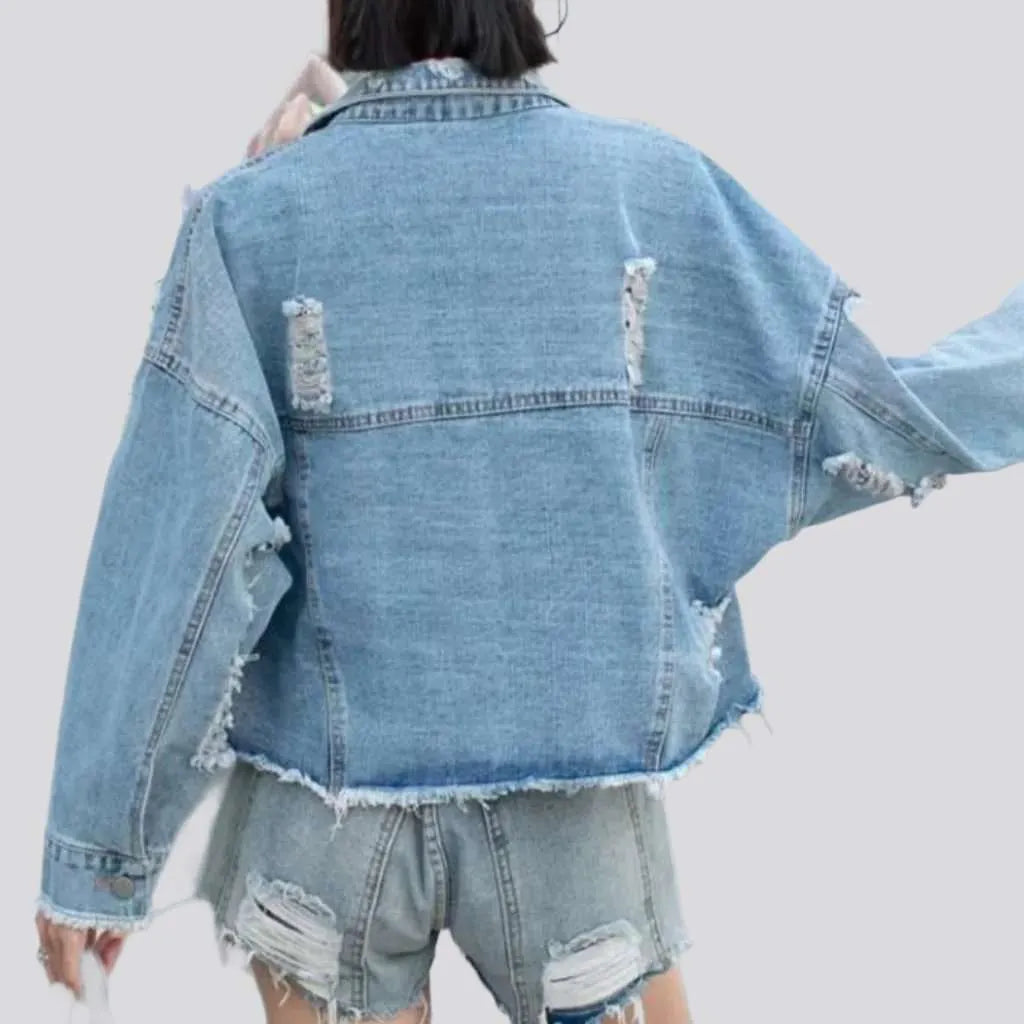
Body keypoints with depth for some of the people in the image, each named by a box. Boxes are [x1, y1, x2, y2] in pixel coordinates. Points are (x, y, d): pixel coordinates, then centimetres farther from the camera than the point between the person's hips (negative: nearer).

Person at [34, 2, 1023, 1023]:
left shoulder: (252, 217, -9)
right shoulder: (654, 183, -6)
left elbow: (176, 549, -12)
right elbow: (869, 420, 0)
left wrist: (96, 848, -4)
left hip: (327, 793, 0)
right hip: (574, 798, 0)